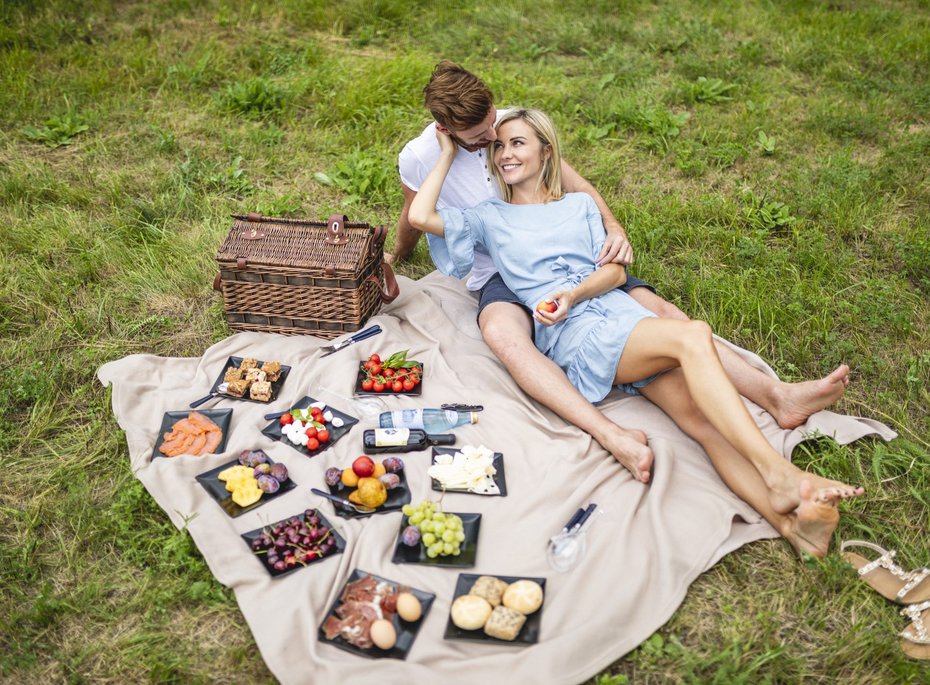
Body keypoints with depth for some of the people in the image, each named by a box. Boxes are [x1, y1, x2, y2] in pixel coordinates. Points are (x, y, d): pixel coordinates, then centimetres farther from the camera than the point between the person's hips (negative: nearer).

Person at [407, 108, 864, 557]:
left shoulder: (578, 205, 27)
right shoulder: (490, 218, 21)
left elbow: (615, 270, 15)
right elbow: (420, 216, 5)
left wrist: (573, 293, -6)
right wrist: (448, 154, 16)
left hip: (623, 311, 4)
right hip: (573, 334, -4)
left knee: (698, 414, -22)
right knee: (693, 336, -31)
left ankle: (785, 517, -38)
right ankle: (779, 473, -37)